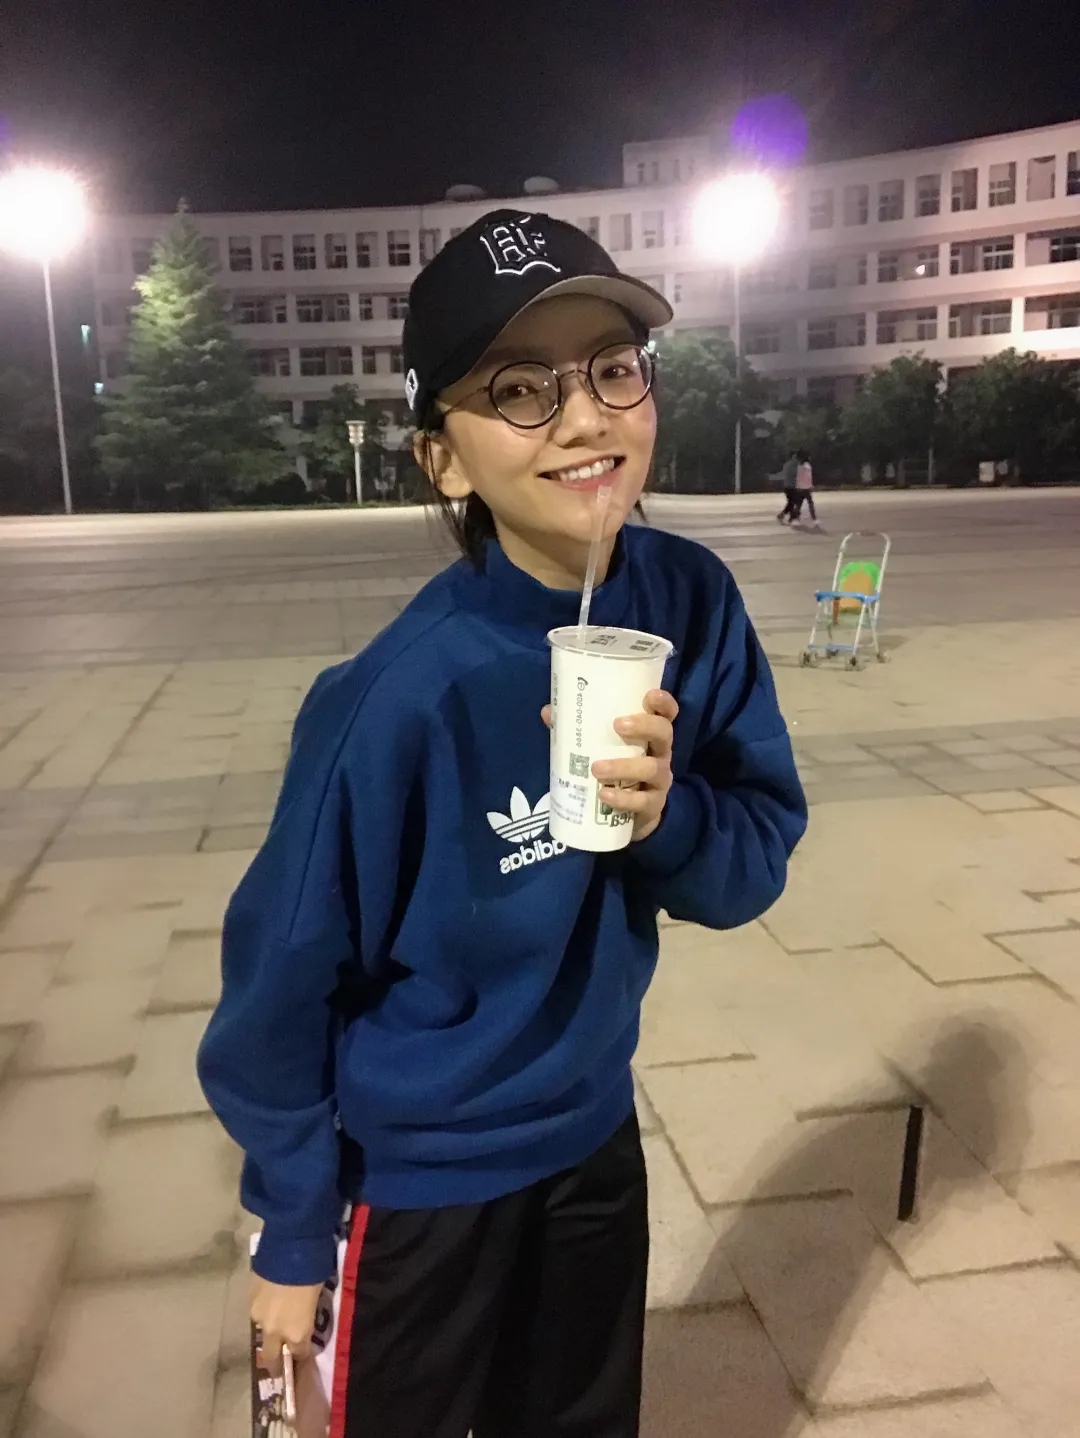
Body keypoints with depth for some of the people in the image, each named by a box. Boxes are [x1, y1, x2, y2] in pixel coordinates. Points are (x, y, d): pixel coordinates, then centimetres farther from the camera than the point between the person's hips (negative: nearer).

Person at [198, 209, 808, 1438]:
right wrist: (291, 1237, -7)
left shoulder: (694, 604, -15)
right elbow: (287, 979, -19)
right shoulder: (401, 696, -30)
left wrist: (671, 814, -29)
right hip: (419, 1175, -4)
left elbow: (759, 861, -7)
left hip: (595, 1139, 5)